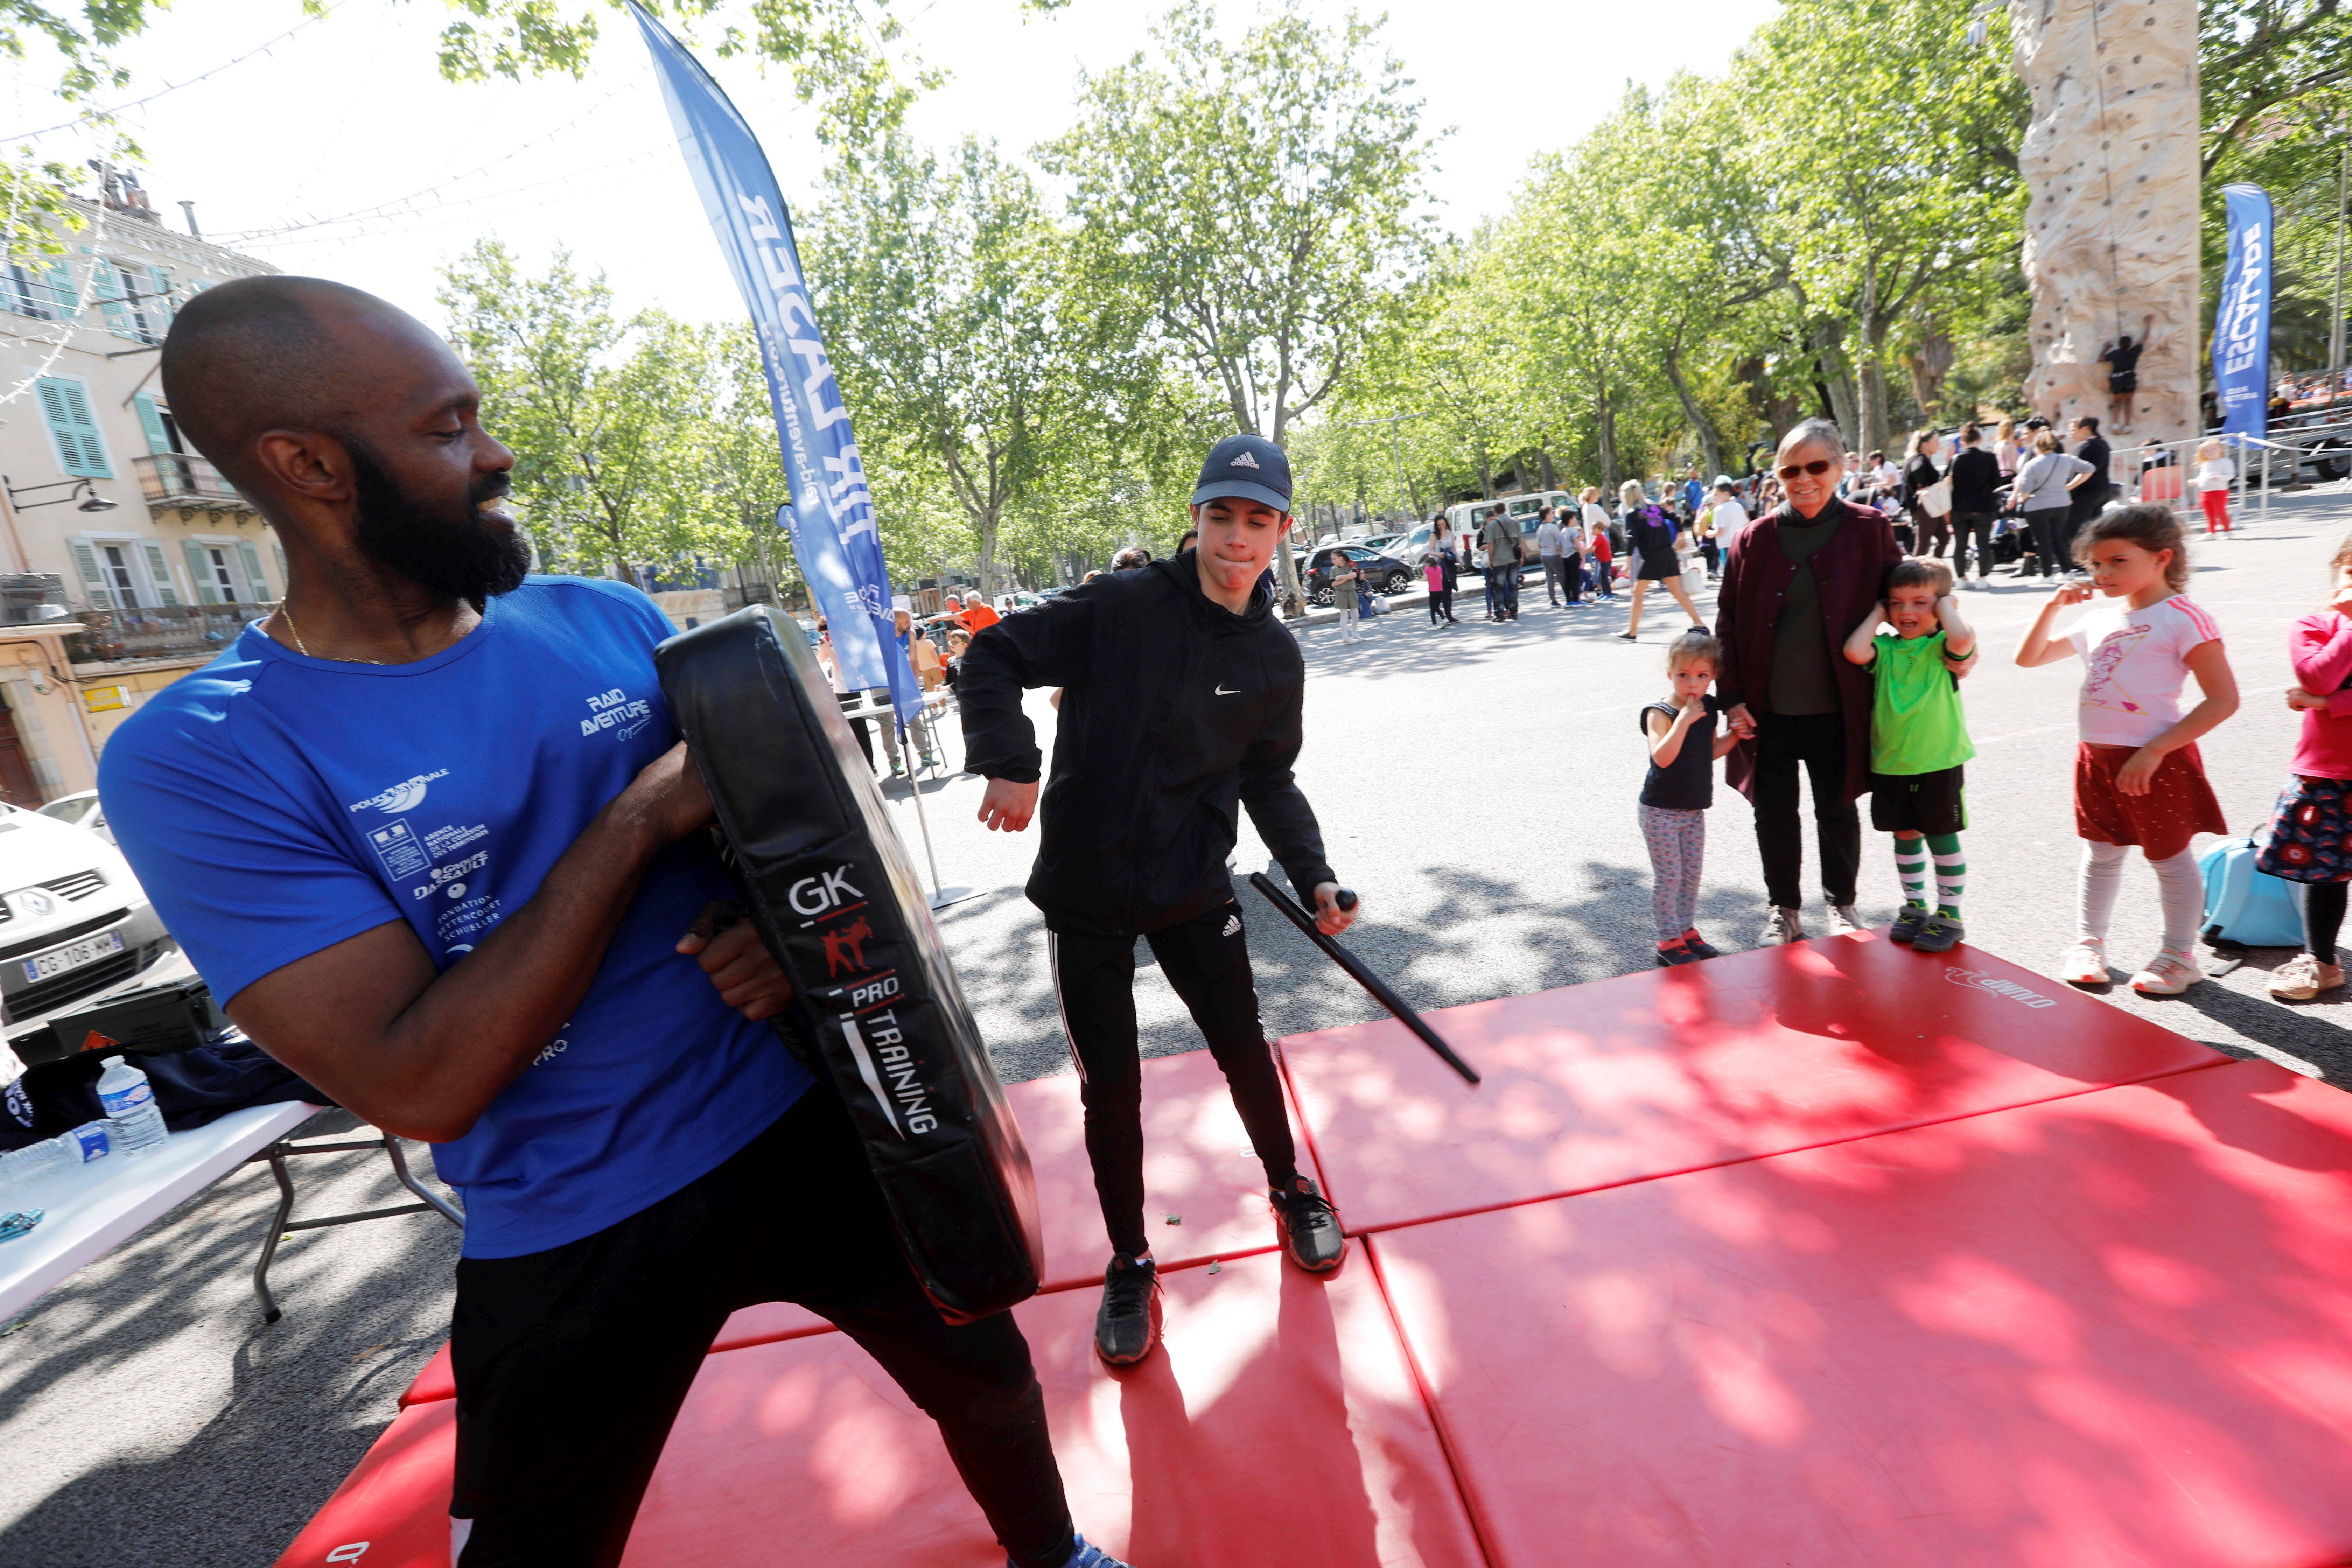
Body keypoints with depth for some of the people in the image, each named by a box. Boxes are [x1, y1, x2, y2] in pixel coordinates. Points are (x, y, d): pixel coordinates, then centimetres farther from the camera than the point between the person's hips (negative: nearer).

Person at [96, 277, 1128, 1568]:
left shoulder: (607, 621, -3)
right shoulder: (197, 763, -14)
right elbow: (420, 1088, -22)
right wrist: (640, 817, -23)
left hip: (807, 1122, 4)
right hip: (574, 1240, -2)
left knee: (987, 1375, 21)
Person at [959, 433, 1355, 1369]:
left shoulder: (1276, 660, -1)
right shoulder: (1123, 607, -15)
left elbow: (1269, 781, 7)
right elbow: (995, 656, -11)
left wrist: (1313, 876, -4)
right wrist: (1007, 763, -25)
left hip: (1195, 888, 3)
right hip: (1086, 893, -2)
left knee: (1244, 1050, 13)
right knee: (1111, 1087, 6)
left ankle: (1290, 1192, 44)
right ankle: (1130, 1266, 30)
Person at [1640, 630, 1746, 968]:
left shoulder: (1708, 708, 5)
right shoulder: (1659, 713, -17)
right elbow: (1662, 758, -32)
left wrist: (1734, 735, 3)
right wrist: (1684, 719, -34)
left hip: (1694, 809, 7)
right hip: (1660, 811, -7)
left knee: (1692, 873, 14)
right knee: (1669, 876, -2)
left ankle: (1688, 931, 29)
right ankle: (1669, 941, 9)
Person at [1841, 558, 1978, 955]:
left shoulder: (1941, 648, -5)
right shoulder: (1885, 648, 2)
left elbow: (1964, 640, -28)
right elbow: (1855, 652, -19)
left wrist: (1946, 605, -11)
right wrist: (1878, 613, -6)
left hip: (1939, 762, -3)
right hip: (1889, 763, 3)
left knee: (1942, 835, 5)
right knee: (1905, 834, 14)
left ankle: (1949, 915, 18)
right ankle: (1914, 907, 28)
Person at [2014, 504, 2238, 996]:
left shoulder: (2182, 618, -11)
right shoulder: (2100, 620, 9)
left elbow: (2224, 699, -15)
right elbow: (2029, 658, 18)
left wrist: (2154, 751, -22)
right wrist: (2054, 606, 4)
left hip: (2155, 762, -6)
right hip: (2096, 757, 6)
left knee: (2170, 858, 9)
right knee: (2101, 854, 15)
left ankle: (2179, 955, 24)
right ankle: (2088, 944, 26)